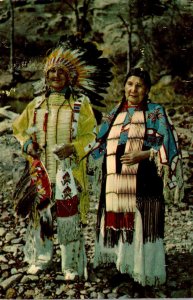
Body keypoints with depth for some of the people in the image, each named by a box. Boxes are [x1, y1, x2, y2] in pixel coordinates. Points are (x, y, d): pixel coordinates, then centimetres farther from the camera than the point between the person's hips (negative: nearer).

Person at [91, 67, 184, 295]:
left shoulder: (156, 113, 3)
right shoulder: (115, 114, 18)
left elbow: (167, 145, -5)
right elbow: (101, 144, 22)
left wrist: (144, 154, -18)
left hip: (142, 183, -5)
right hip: (115, 184, 5)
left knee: (140, 224, -4)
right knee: (117, 223, 8)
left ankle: (141, 272, 9)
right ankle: (122, 265, 24)